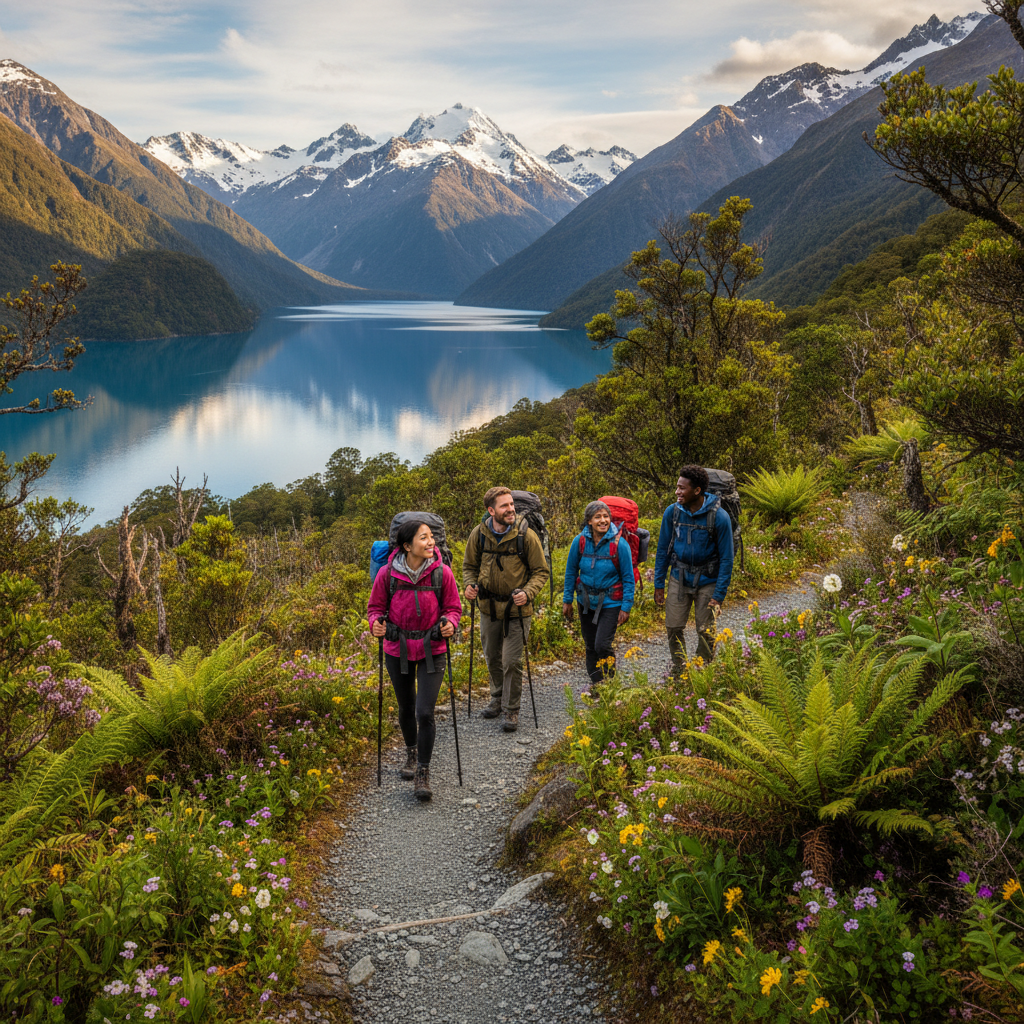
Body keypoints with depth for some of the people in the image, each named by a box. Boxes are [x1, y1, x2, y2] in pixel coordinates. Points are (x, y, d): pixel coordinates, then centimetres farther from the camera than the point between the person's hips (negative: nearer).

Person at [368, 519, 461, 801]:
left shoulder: (442, 573, -12)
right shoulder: (388, 574, -12)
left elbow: (453, 607, 1)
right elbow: (376, 606, 2)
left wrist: (449, 624, -20)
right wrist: (375, 623, -18)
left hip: (431, 650, -1)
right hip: (398, 650, 1)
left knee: (425, 712, -10)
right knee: (406, 708, 17)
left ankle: (423, 773, 6)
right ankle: (411, 753, 45)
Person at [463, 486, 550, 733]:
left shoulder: (526, 535, -14)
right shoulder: (479, 534, -5)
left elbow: (541, 571, -6)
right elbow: (469, 565, 11)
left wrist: (528, 593, -22)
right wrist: (470, 584, -9)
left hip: (516, 609, -4)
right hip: (489, 607, 4)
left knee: (511, 662, -2)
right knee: (492, 658, 19)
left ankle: (512, 710, 14)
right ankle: (497, 698, 41)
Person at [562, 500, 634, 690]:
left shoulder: (619, 545, -15)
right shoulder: (580, 542, -8)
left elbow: (628, 578, -7)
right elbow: (571, 571, 6)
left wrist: (626, 607, -9)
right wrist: (567, 600, 7)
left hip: (610, 602, -4)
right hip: (586, 601, 4)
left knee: (602, 645, -13)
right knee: (590, 646, 11)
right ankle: (596, 686, 27)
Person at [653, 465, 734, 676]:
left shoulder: (719, 517, -18)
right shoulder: (672, 512, -7)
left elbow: (726, 558, -12)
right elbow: (663, 549, 4)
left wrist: (719, 595, -14)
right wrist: (659, 585, 4)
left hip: (707, 581, -3)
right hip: (679, 579, 3)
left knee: (705, 632, 4)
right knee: (673, 627, 2)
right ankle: (679, 670, 24)